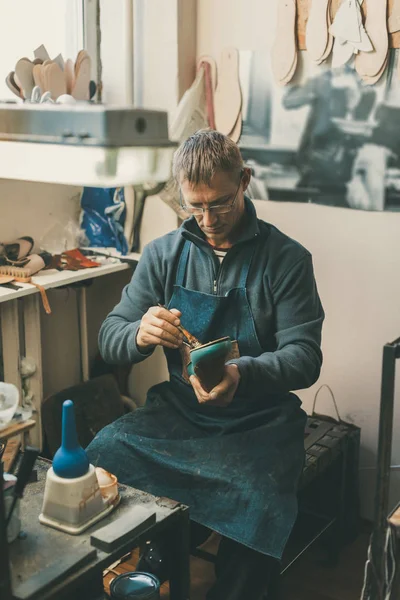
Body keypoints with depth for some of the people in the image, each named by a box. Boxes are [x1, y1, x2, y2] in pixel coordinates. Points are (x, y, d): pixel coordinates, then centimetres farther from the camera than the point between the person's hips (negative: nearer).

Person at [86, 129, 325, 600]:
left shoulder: (286, 258, -3)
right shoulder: (163, 254, 6)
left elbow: (305, 357, -8)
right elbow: (109, 338, 6)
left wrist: (242, 374, -29)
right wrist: (139, 335, -20)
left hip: (257, 419, -2)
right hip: (179, 410, 3)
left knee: (256, 497, -32)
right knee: (104, 453, -25)